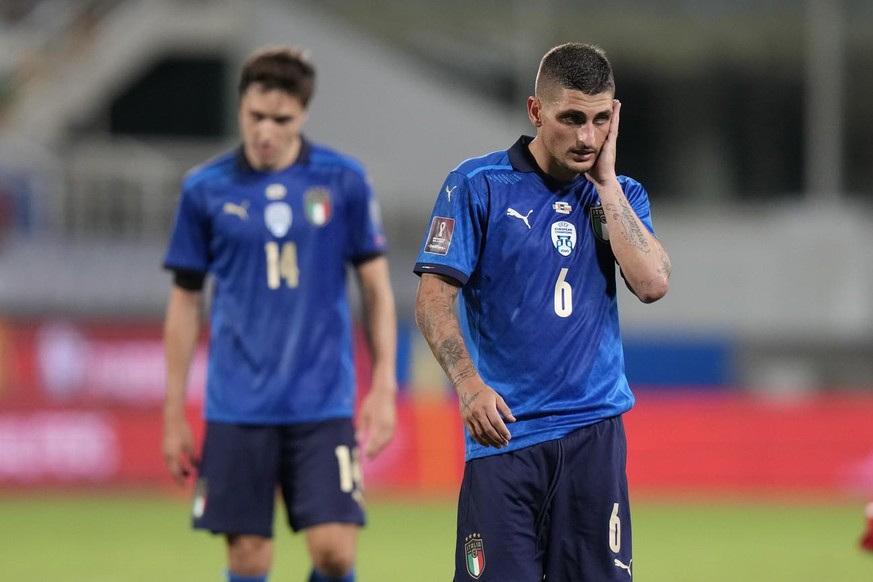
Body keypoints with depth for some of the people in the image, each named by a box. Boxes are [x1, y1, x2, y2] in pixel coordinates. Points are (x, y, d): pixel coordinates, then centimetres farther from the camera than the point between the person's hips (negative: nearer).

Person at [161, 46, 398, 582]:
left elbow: (377, 286, 7)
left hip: (323, 405, 0)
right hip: (237, 410, 0)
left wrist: (384, 386, 0)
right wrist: (174, 412, 7)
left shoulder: (343, 181, 2)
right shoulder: (206, 190, 2)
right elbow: (186, 302, 9)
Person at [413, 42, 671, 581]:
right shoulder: (478, 186, 0)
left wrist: (605, 180, -3)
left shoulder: (621, 195, 11)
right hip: (504, 428, -3)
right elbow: (434, 297, -4)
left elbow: (652, 283, -6)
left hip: (595, 429, 3)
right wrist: (468, 384, -20)